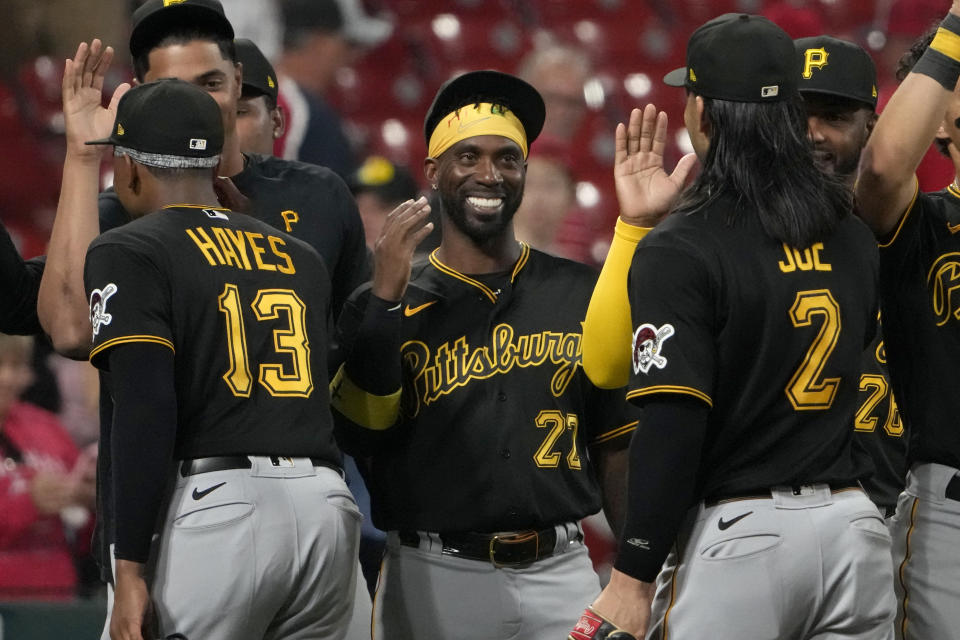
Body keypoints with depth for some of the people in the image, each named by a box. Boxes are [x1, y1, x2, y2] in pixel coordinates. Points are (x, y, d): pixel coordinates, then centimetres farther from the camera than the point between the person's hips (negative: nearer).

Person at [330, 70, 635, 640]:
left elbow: (615, 446, 11)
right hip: (435, 577, -1)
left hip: (560, 573, 2)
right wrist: (387, 297, -17)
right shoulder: (385, 305, 5)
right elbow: (361, 433, -10)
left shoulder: (581, 294, 10)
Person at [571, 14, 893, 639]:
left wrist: (632, 580, -14)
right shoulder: (852, 236, 10)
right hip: (854, 523, 6)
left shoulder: (679, 250, -10)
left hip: (737, 529, -6)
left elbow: (672, 427, -16)